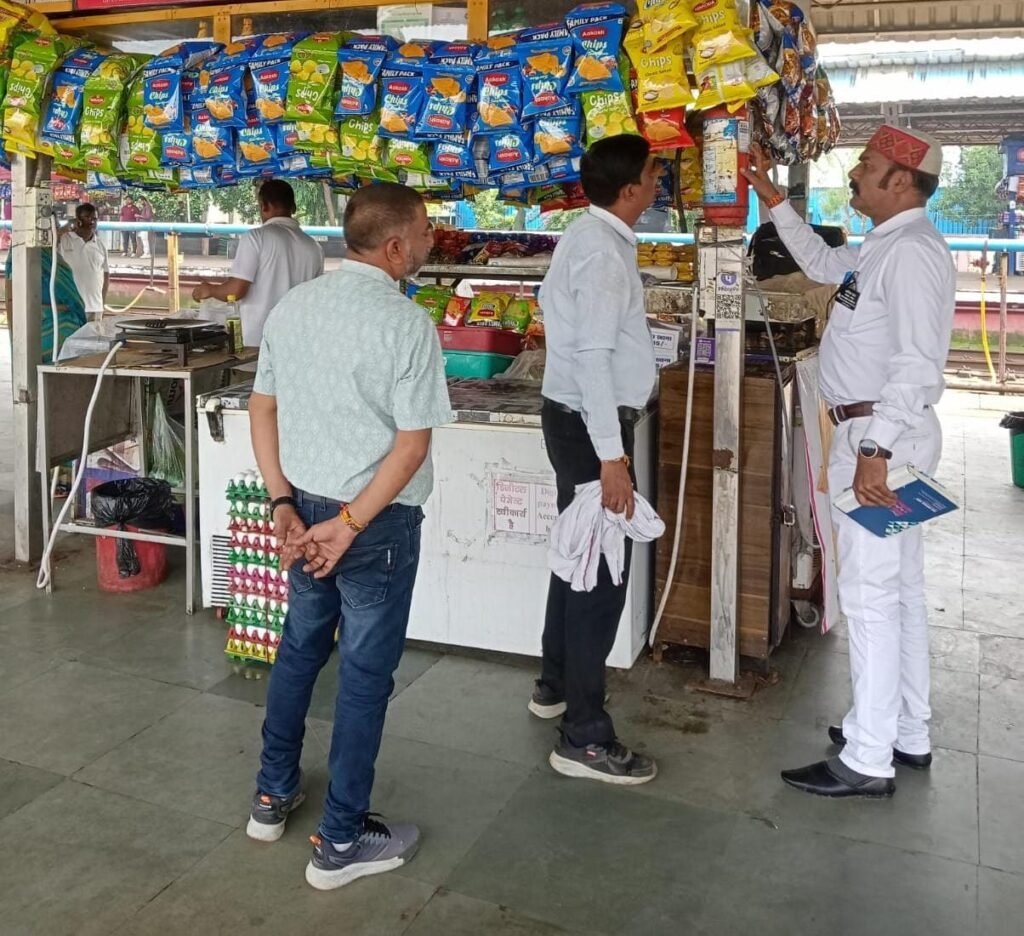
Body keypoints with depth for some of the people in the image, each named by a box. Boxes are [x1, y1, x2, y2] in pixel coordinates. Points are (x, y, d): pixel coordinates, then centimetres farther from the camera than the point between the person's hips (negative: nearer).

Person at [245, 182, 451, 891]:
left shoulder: (293, 305, 4)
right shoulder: (406, 323, -17)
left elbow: (263, 408, 6)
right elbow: (413, 443, -20)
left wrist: (284, 504, 4)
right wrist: (350, 526, -14)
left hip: (306, 507, 7)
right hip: (377, 520, -7)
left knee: (301, 646, 23)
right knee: (366, 674, 6)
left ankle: (274, 794, 39)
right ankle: (342, 841, 18)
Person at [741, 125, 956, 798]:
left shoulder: (910, 252, -18)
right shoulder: (885, 246, 14)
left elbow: (917, 364, -26)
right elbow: (823, 263, 32)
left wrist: (875, 452, -29)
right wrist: (774, 200, 28)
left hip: (883, 434, -11)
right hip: (878, 432, 11)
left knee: (871, 594, -6)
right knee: (901, 588, 16)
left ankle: (868, 761, 3)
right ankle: (907, 734, 29)